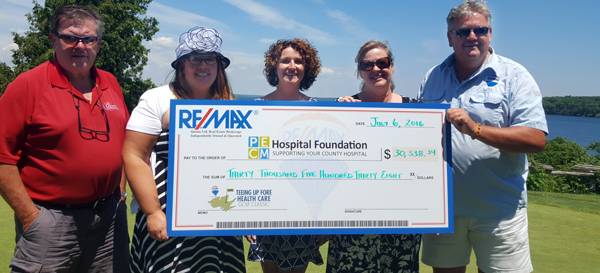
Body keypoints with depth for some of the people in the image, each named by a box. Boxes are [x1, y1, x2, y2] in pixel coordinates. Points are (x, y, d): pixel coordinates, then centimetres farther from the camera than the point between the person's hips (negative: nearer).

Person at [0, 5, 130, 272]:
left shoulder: (110, 84, 8)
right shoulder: (27, 85, -8)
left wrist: (120, 189, 10)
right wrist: (29, 216, -12)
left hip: (110, 217, 5)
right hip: (50, 220, -5)